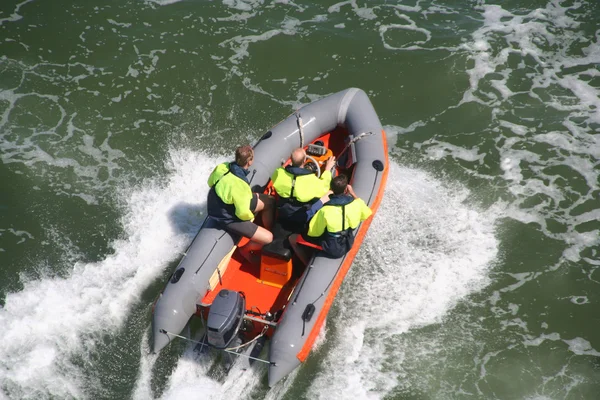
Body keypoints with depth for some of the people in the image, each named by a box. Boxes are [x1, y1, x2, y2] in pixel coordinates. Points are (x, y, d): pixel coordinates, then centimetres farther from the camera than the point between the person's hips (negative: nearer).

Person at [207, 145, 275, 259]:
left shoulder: (223, 166, -16)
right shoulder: (240, 185, -39)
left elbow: (211, 182, 5)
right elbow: (243, 213, -28)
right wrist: (251, 216, -4)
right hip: (228, 218, -8)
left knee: (270, 202, 13)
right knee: (268, 239, -8)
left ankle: (271, 230, 34)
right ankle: (245, 250, 19)